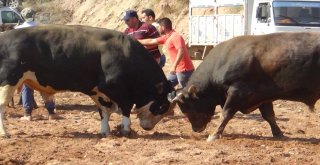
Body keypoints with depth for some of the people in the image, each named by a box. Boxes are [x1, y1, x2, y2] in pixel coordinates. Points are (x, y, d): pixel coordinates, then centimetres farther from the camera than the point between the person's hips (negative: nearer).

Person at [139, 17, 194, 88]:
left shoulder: (176, 37, -15)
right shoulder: (166, 38, 13)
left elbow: (181, 52, -26)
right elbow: (151, 41, 22)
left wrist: (174, 66, -33)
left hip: (184, 70, -10)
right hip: (177, 70, 10)